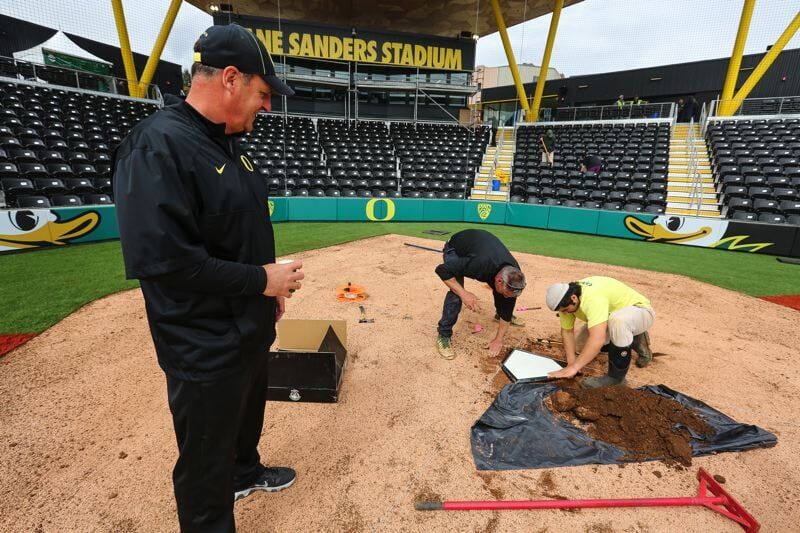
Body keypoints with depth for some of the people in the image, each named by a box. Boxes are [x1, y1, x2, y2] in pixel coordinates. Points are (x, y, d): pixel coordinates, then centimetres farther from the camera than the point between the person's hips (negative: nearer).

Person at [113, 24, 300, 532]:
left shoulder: (228, 143, 7)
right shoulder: (157, 146, -22)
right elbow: (157, 257, -29)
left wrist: (269, 286, 10)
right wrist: (260, 280, -22)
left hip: (249, 328, 9)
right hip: (205, 347, -9)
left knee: (247, 417, 31)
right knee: (207, 459, 13)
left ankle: (246, 472, 57)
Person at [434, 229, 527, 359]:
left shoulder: (513, 276, -26)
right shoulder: (479, 265, -45)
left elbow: (508, 304, -12)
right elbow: (442, 270, -37)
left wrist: (499, 339, -10)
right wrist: (463, 293, -43)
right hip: (456, 248, -5)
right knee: (456, 294, -27)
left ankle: (499, 314, 34)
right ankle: (443, 336, -11)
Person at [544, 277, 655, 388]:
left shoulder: (592, 298, -40)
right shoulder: (566, 299, -15)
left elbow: (597, 339, -48)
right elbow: (567, 331, -8)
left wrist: (574, 367, -45)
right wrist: (571, 362, -16)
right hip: (612, 316, 8)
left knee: (617, 320, -40)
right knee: (582, 345, 3)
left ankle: (616, 377, -22)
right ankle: (634, 340, 20)